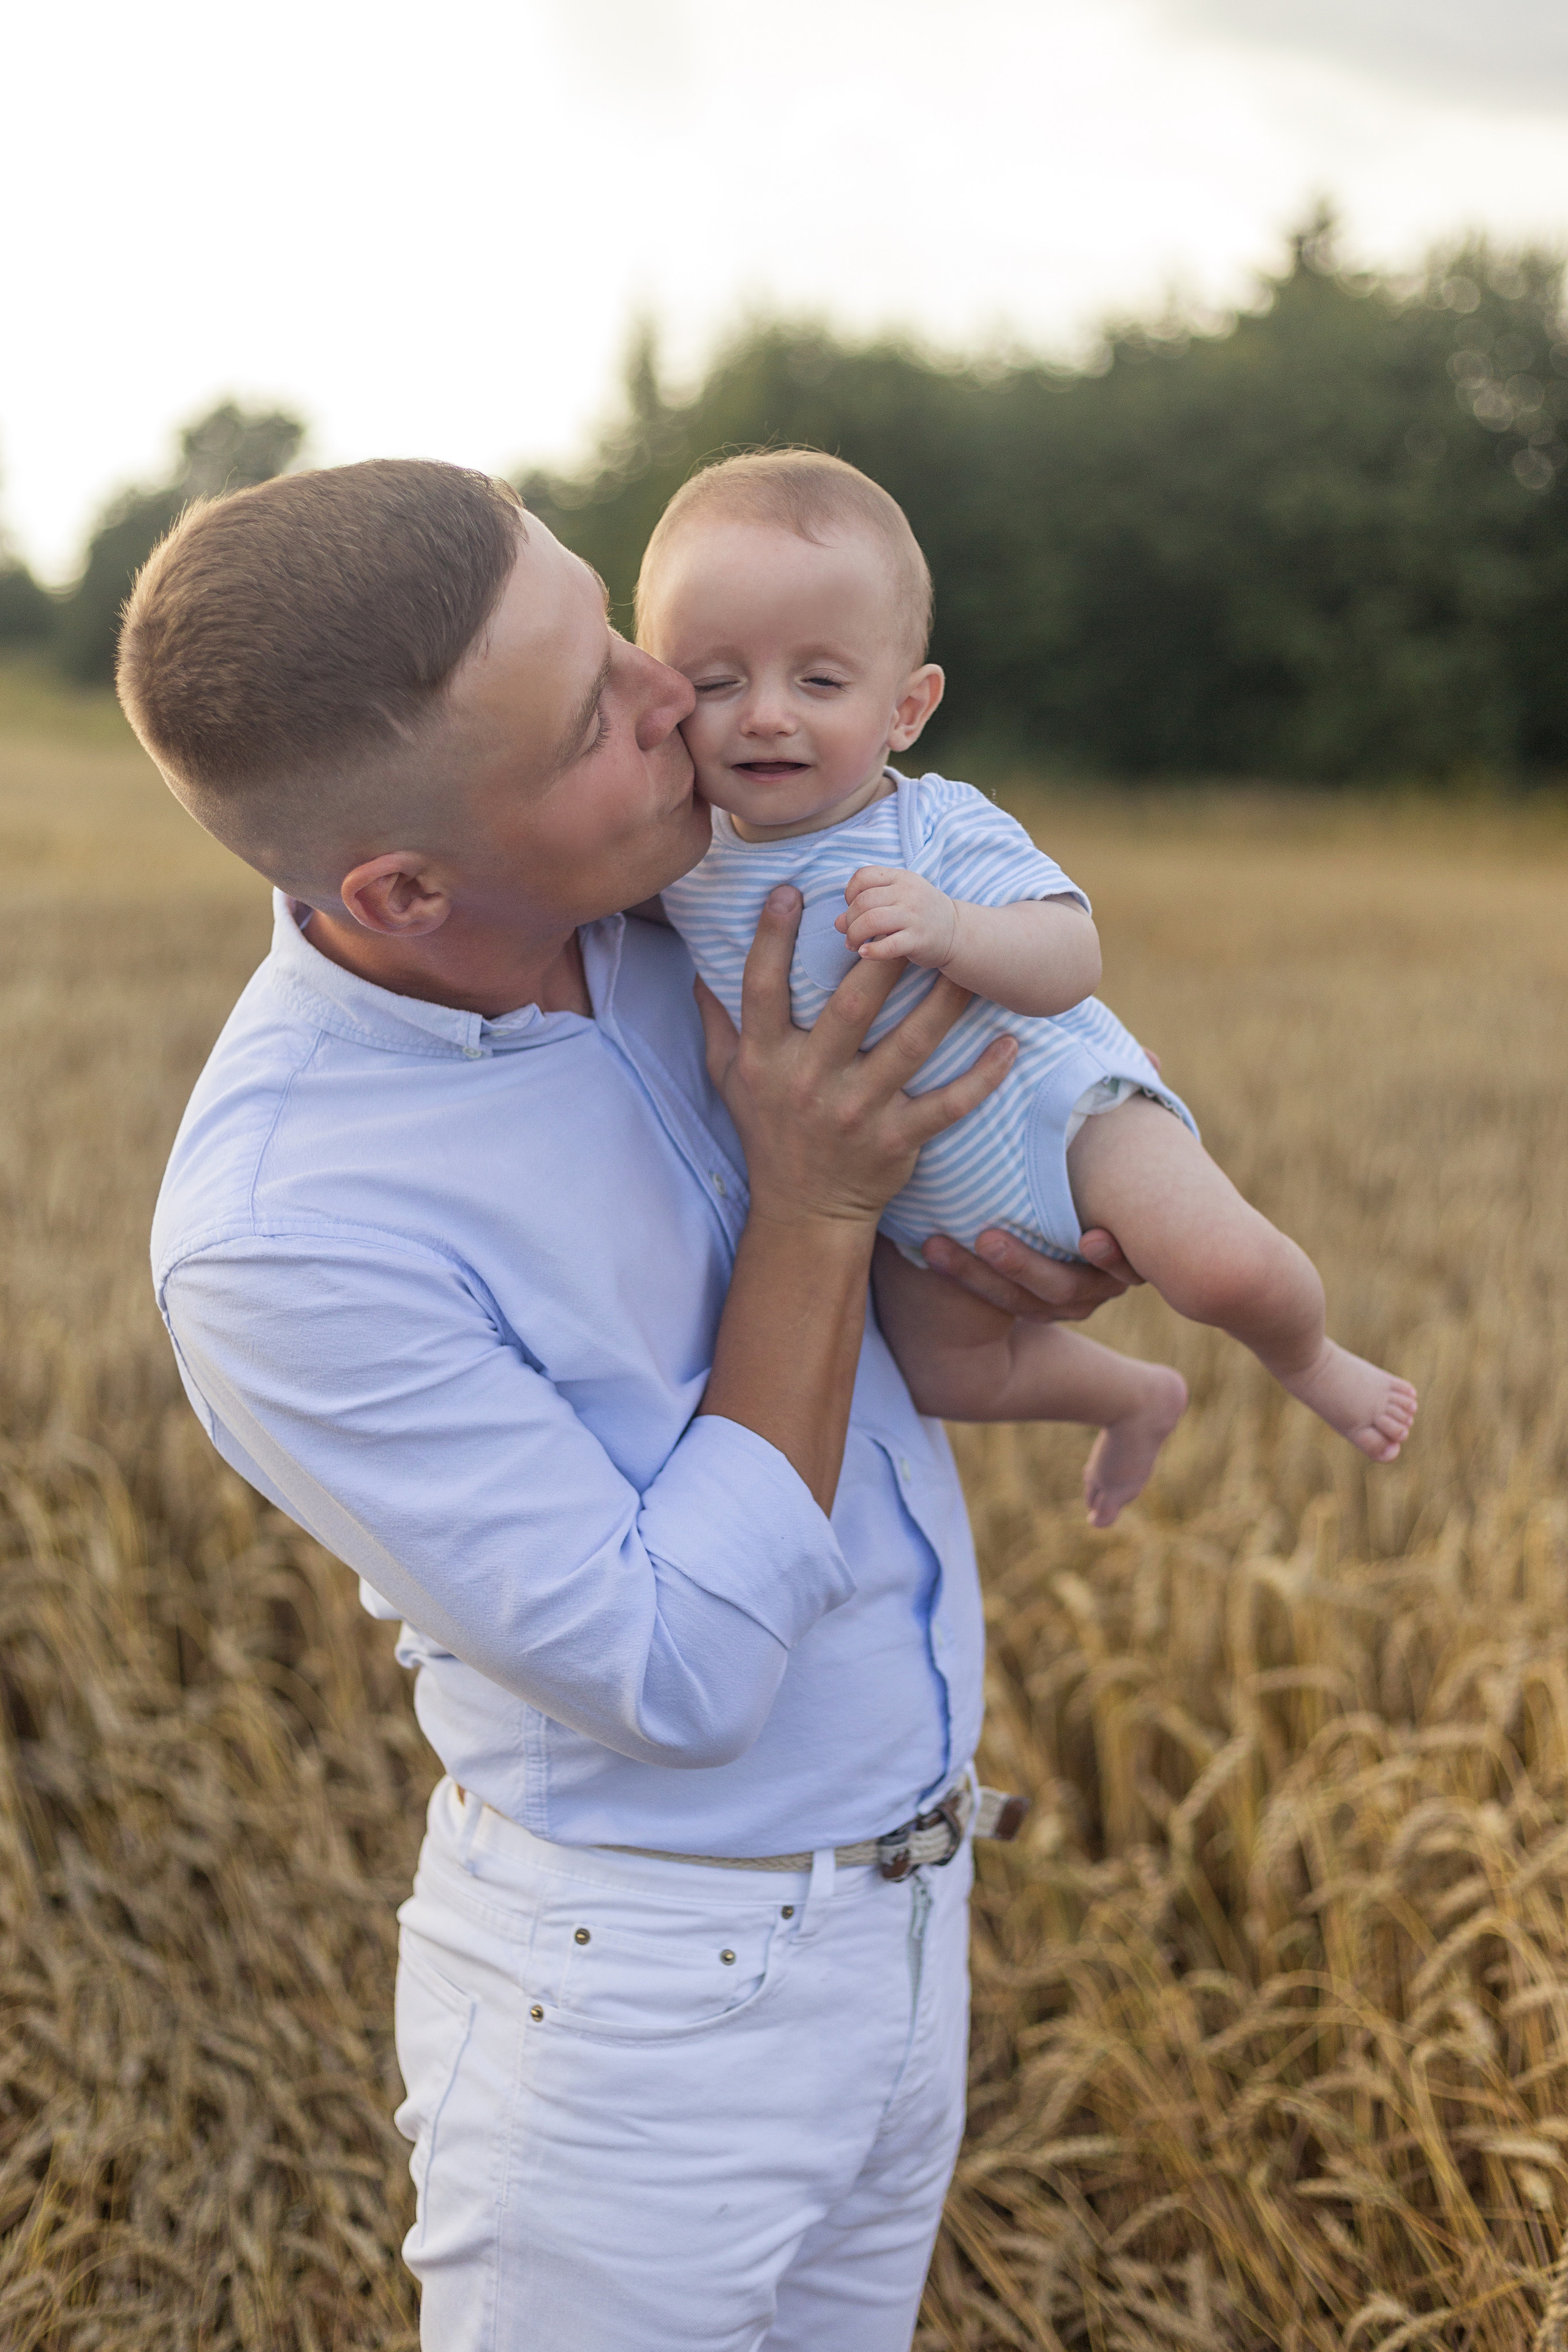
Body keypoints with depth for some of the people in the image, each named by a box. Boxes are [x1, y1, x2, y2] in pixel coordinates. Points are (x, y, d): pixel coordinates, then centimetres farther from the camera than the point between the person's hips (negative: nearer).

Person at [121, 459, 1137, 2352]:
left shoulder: (638, 900, -8)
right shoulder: (281, 1236, -29)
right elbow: (681, 1676, -24)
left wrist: (1041, 1250, -7)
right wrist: (817, 1212, -23)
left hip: (904, 1902, 7)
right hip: (647, 1994, -7)